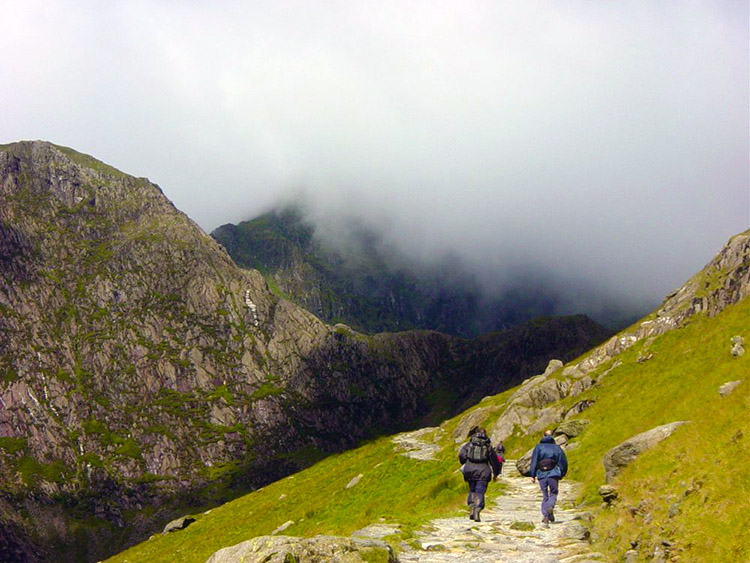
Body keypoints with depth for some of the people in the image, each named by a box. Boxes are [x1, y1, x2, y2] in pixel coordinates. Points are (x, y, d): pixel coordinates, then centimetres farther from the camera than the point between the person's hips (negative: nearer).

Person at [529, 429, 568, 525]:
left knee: (545, 496, 10)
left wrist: (532, 475, -1)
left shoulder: (538, 447, 8)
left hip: (541, 475, 0)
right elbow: (563, 462, 8)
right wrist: (560, 475, 16)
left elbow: (534, 461, -1)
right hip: (553, 474, 0)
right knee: (553, 493, 14)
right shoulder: (557, 447, 10)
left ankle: (545, 516, -1)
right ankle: (550, 507, -16)